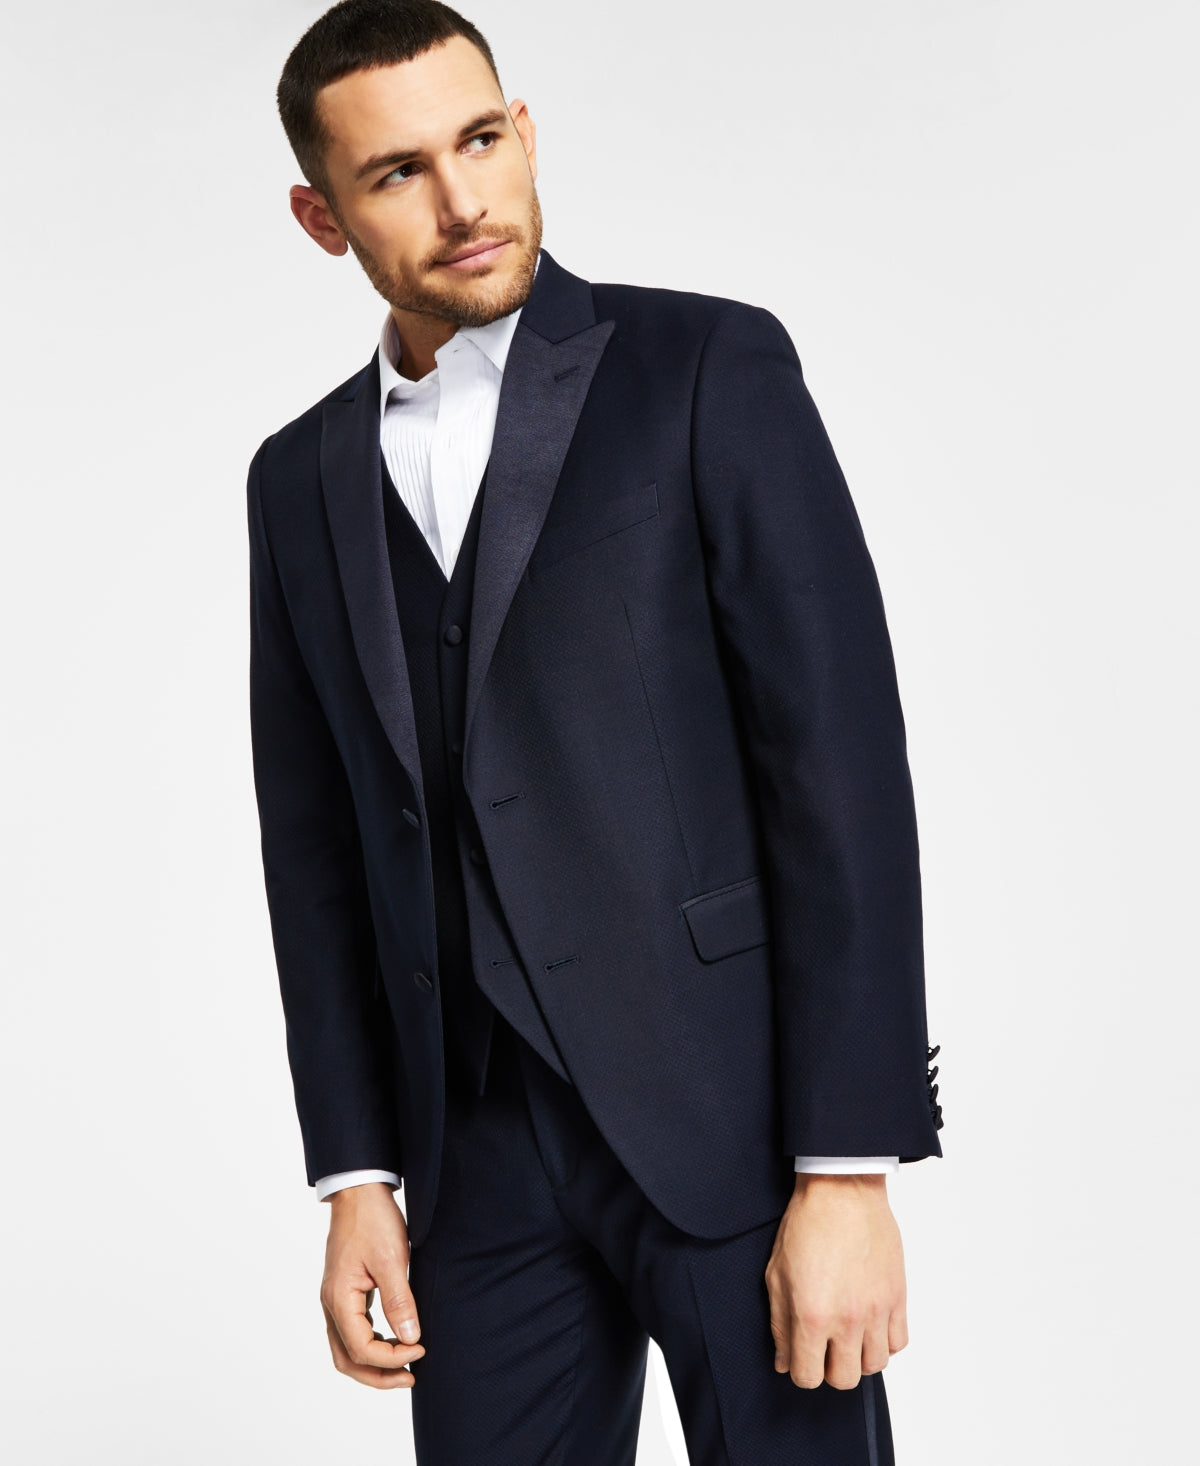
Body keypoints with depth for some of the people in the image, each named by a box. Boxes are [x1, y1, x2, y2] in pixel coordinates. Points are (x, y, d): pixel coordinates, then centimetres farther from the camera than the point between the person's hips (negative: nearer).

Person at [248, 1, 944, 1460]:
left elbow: (843, 758, -10)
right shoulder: (300, 479, 11)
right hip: (482, 1150, 4)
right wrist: (355, 1179, 7)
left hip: (732, 1106, -4)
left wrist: (849, 1171, -14)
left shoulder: (709, 368, -4)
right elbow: (316, 850, 13)